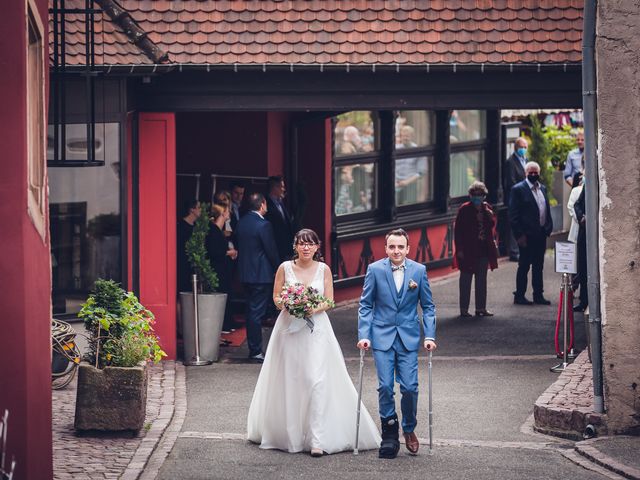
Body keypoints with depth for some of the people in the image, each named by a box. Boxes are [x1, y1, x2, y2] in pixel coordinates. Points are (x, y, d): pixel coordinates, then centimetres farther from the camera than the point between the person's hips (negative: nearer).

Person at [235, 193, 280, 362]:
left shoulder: (241, 222, 6)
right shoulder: (263, 225, -17)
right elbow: (271, 250, -14)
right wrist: (277, 268, 1)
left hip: (245, 272, 8)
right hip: (261, 274, -8)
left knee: (252, 310, 16)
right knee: (257, 312, -4)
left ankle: (253, 348, 21)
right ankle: (256, 351, -2)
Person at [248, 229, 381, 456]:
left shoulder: (323, 269, 3)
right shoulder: (285, 268, 2)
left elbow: (329, 301, 3)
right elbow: (276, 297, 6)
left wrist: (314, 309, -16)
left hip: (316, 328, -1)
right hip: (289, 328, 1)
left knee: (317, 380, -11)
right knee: (288, 381, 4)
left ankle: (317, 439, -14)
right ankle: (288, 433, 18)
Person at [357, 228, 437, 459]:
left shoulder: (419, 270, 0)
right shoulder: (375, 269, -2)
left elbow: (428, 306, 7)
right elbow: (365, 305, 3)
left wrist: (430, 336, -1)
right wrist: (363, 335, -5)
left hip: (408, 337, 1)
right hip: (382, 336, 0)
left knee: (409, 387, -4)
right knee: (385, 386, -5)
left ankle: (409, 430, 19)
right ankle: (389, 435, 9)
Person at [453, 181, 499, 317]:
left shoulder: (487, 208, 8)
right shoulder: (465, 209, -7)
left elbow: (492, 226, 10)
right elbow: (458, 230, -8)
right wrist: (460, 249, -14)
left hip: (484, 249, 5)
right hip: (468, 250, -5)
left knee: (482, 280, 10)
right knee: (466, 279, 1)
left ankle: (481, 308, 17)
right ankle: (464, 309, 5)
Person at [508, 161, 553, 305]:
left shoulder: (542, 189, 14)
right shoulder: (518, 189, -7)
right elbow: (513, 215, -10)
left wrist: (548, 229, 8)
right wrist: (519, 235, -15)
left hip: (541, 234, 6)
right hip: (527, 235, -6)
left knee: (538, 266, 11)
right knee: (524, 266, -1)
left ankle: (538, 295, 17)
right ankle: (519, 296, 5)